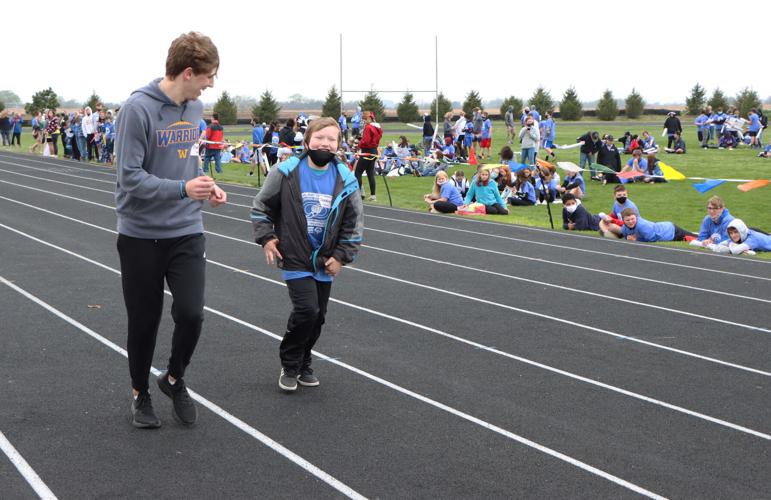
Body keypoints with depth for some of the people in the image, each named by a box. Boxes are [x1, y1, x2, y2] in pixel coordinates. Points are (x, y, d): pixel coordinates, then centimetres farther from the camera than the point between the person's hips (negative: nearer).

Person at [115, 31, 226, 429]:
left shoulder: (195, 107, 4)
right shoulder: (138, 108, -17)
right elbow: (130, 177, -19)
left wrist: (206, 187, -1)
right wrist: (183, 189, -29)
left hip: (187, 233, 4)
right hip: (141, 235, -4)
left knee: (191, 313, -6)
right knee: (144, 321, 8)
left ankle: (174, 379, 23)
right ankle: (140, 393, 31)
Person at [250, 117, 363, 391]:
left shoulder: (346, 180, -4)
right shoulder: (287, 172, -9)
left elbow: (354, 223, 5)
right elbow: (261, 207, 3)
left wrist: (341, 256, 0)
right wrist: (266, 238, -5)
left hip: (324, 263, 4)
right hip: (295, 259, -4)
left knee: (318, 316, 10)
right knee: (307, 310, -15)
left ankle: (303, 365, 31)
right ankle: (290, 366, 7)